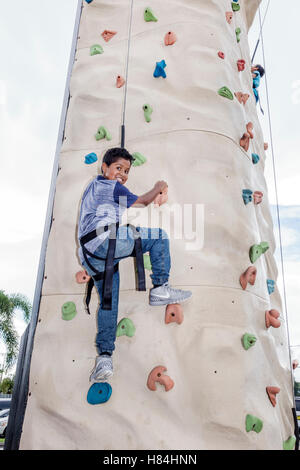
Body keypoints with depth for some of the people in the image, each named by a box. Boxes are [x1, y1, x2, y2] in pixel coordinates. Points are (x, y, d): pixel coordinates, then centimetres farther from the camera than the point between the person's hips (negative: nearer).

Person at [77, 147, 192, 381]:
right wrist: (157, 189, 28)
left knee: (108, 303, 10)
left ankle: (104, 356, 5)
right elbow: (139, 203, 12)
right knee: (160, 234, -2)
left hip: (90, 254, 10)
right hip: (108, 240, -9)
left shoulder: (93, 187, 34)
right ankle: (160, 288, -4)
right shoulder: (110, 185, 6)